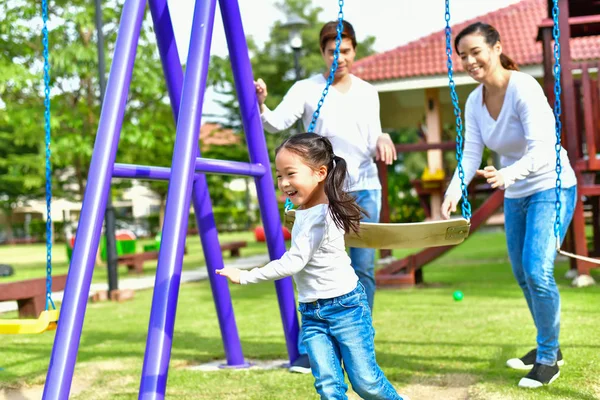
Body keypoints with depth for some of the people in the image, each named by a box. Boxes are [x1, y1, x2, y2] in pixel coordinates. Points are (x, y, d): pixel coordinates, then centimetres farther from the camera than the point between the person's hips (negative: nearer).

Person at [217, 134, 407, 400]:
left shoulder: (321, 217, -22)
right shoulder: (304, 210, 7)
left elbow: (293, 262, -25)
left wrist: (245, 277, -23)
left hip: (346, 306, -8)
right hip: (312, 313, 8)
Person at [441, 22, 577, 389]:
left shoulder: (524, 88, -22)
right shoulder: (475, 102, -2)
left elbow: (542, 149, -31)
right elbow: (470, 155, -6)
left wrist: (507, 174, -49)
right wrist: (453, 195, -23)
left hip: (551, 188, -7)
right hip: (515, 195, 8)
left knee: (537, 271, -17)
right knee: (523, 275, 14)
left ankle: (549, 357, 1)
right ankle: (547, 347, 33)